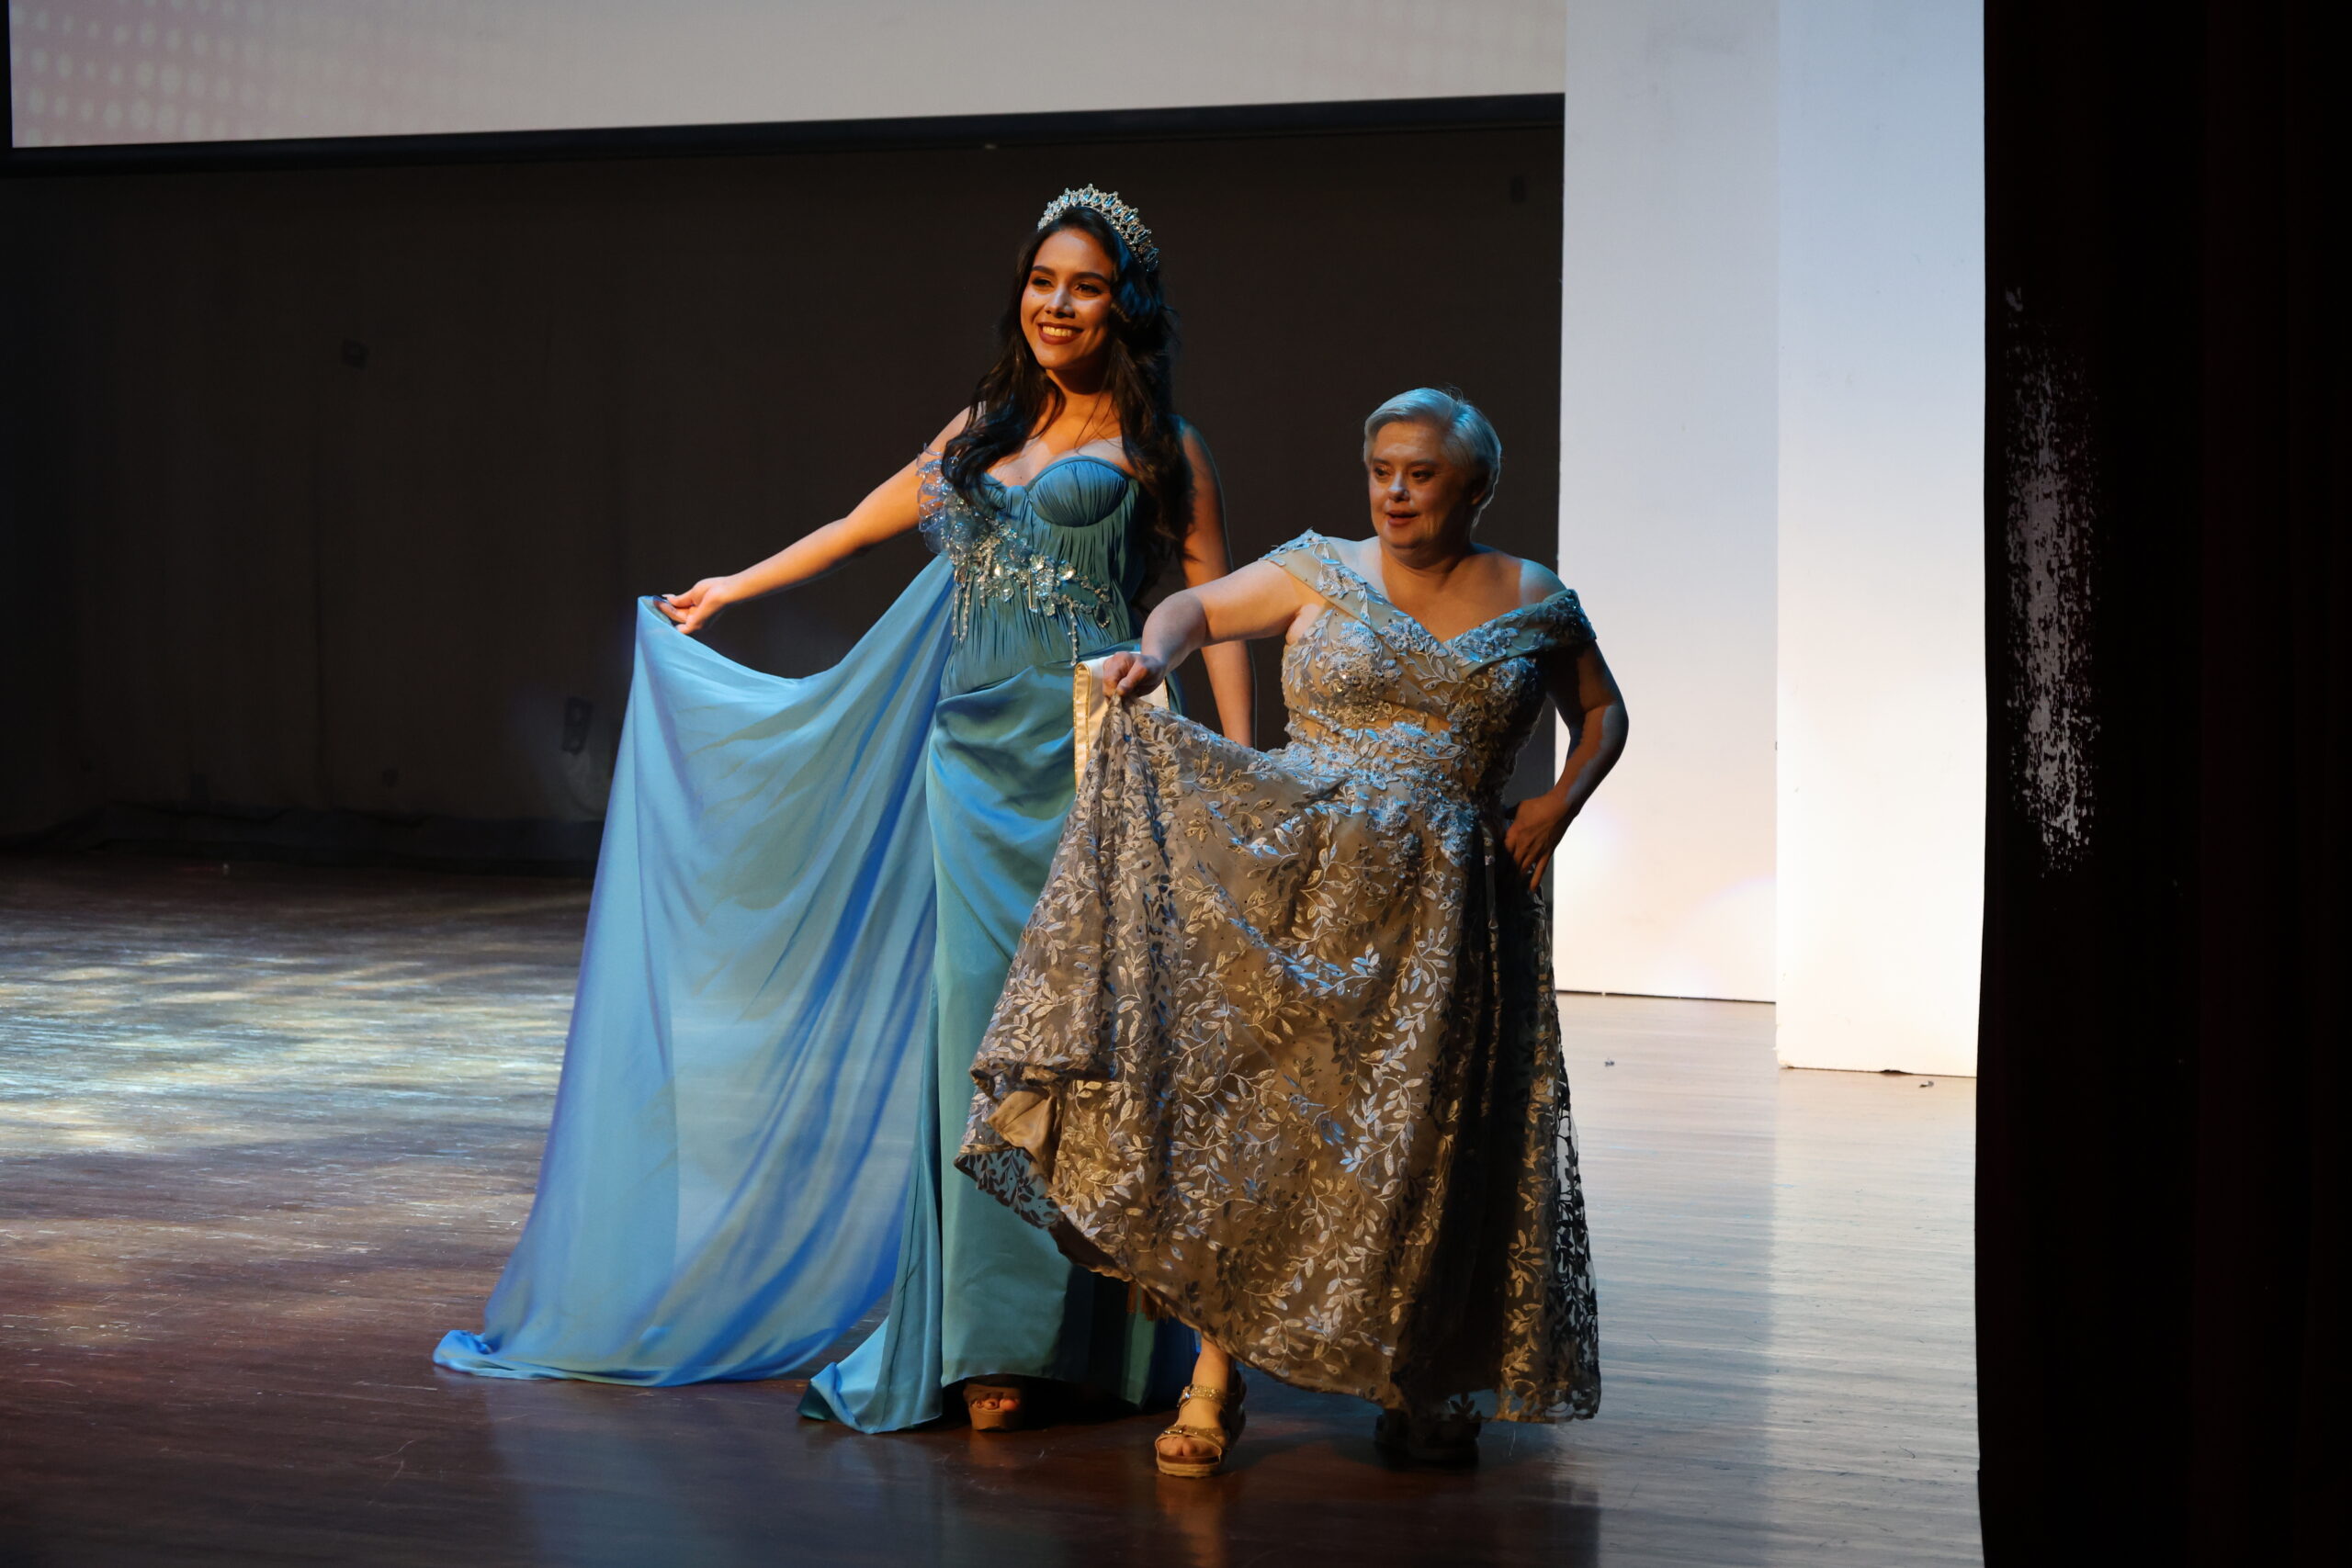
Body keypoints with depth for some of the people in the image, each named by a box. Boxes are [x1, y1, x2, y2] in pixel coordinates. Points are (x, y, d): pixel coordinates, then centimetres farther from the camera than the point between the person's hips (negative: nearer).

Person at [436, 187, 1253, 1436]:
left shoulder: (1159, 447, 4)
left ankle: (1078, 1332, 0)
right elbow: (869, 524, 30)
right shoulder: (982, 429, 17)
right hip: (971, 757, 4)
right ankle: (985, 1339, 6)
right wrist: (731, 590, 40)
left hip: (1092, 759, -4)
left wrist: (1237, 765, -10)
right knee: (975, 1028, 1)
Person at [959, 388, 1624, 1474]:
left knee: (1416, 1147, -2)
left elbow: (1602, 711, 21)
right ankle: (1215, 1378, -7)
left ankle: (1422, 1388, 14)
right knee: (1249, 1107, -10)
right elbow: (1199, 607, 12)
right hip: (1294, 875, 0)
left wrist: (1559, 805, 4)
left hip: (1439, 909, 0)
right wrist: (1154, 653, -10)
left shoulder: (1536, 603, 8)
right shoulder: (1324, 571, 7)